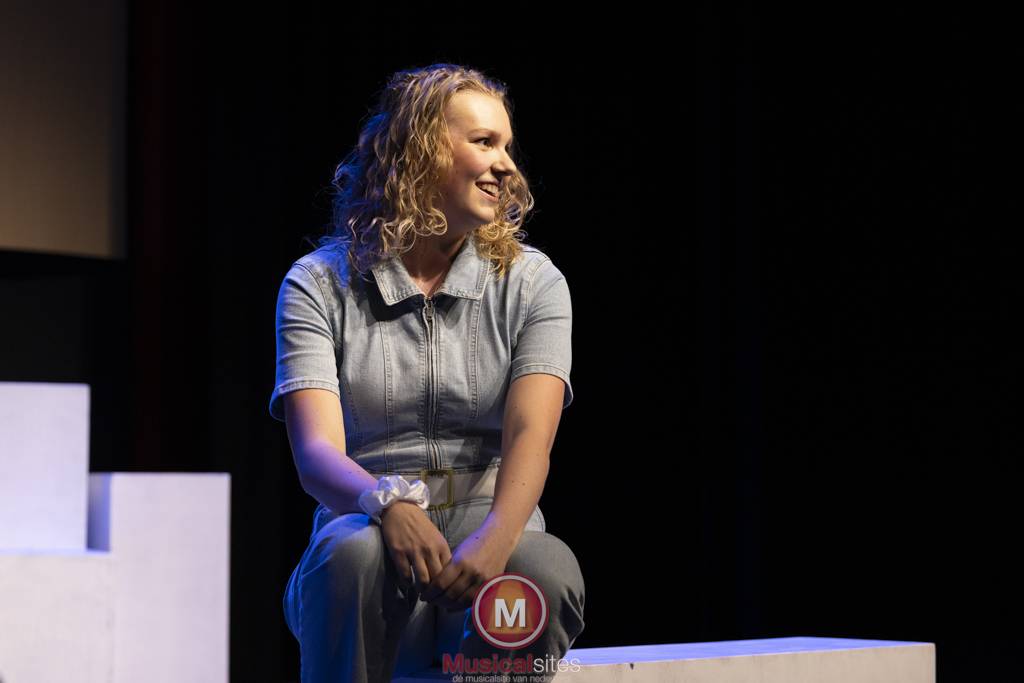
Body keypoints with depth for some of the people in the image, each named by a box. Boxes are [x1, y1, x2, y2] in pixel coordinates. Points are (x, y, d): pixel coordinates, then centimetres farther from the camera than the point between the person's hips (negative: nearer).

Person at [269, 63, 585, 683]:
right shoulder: (320, 285, 5)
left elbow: (530, 435, -8)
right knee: (354, 552, -36)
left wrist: (494, 540, -30)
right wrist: (387, 501, -33)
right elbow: (316, 452, -9)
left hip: (489, 539, 1)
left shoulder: (532, 282, 8)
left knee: (547, 569, -34)